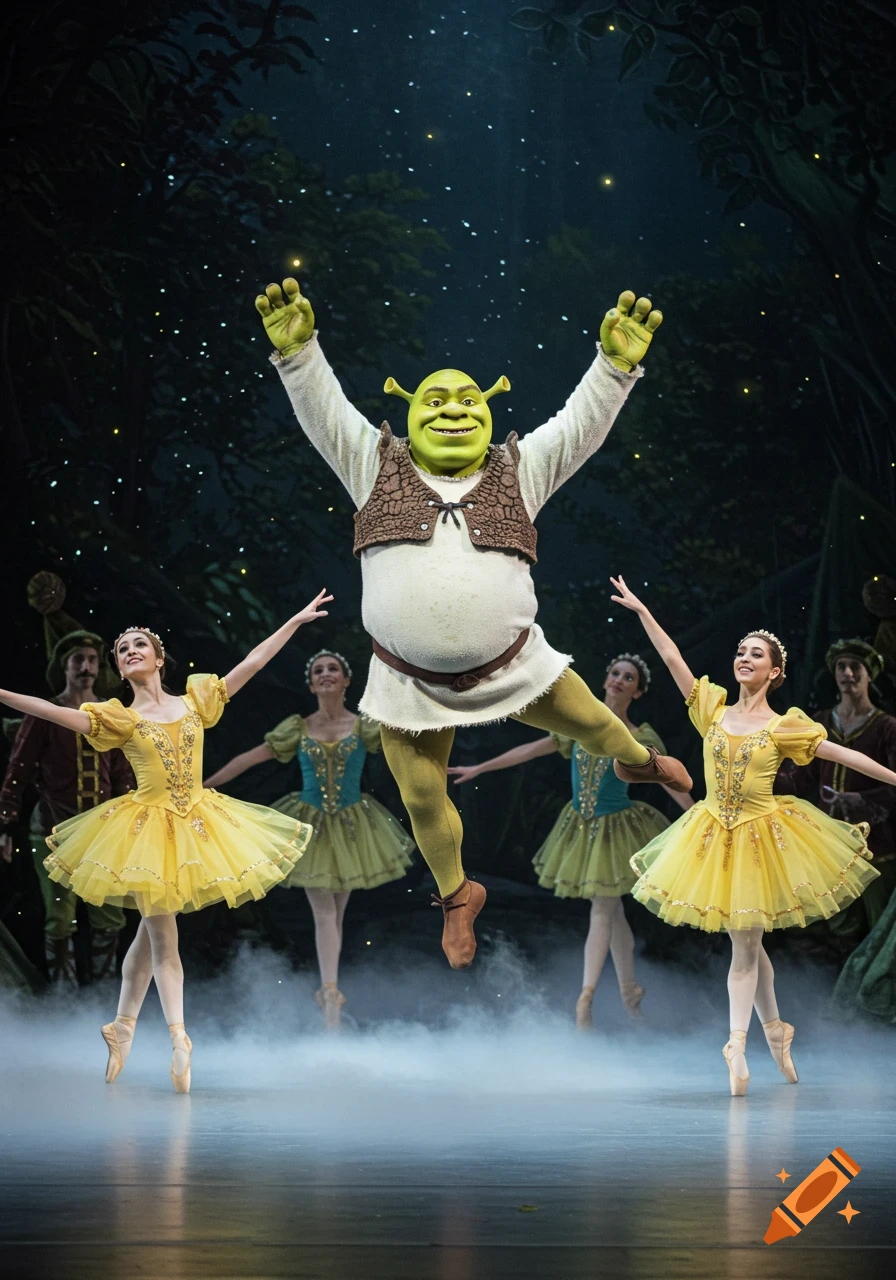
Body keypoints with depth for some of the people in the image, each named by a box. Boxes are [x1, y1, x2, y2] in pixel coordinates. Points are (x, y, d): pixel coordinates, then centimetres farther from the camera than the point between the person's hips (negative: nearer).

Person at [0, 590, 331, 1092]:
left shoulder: (195, 701, 5)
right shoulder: (119, 719, -2)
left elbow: (250, 664, 6)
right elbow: (51, 711, -11)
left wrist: (296, 620, 5)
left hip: (196, 824, 3)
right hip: (148, 829, -3)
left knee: (153, 929, 10)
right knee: (162, 934, -1)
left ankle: (124, 1024, 22)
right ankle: (179, 1039, 0)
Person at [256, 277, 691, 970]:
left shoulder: (519, 470, 1)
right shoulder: (377, 466, -1)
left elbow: (581, 422, -8)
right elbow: (324, 411, -10)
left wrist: (617, 365, -25)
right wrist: (296, 351, -28)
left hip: (513, 665, 0)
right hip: (409, 680, 0)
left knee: (592, 722, 16)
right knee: (423, 798, 12)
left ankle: (640, 760, 54)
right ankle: (458, 895, 41)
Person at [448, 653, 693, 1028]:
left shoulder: (641, 740, -9)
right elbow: (531, 750, 6)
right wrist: (478, 768, 8)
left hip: (615, 828, -4)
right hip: (581, 827, 4)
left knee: (602, 911, -6)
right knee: (611, 911, 10)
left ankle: (585, 999, -6)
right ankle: (630, 989, 20)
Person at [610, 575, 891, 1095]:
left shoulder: (784, 727, -4)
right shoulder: (714, 710, 3)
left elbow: (842, 754, -2)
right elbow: (672, 657, 2)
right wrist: (641, 610, -1)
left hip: (761, 837, -3)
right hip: (715, 837, 3)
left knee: (745, 944, -3)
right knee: (747, 943, 10)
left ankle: (737, 1047, -3)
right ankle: (774, 1031, 25)